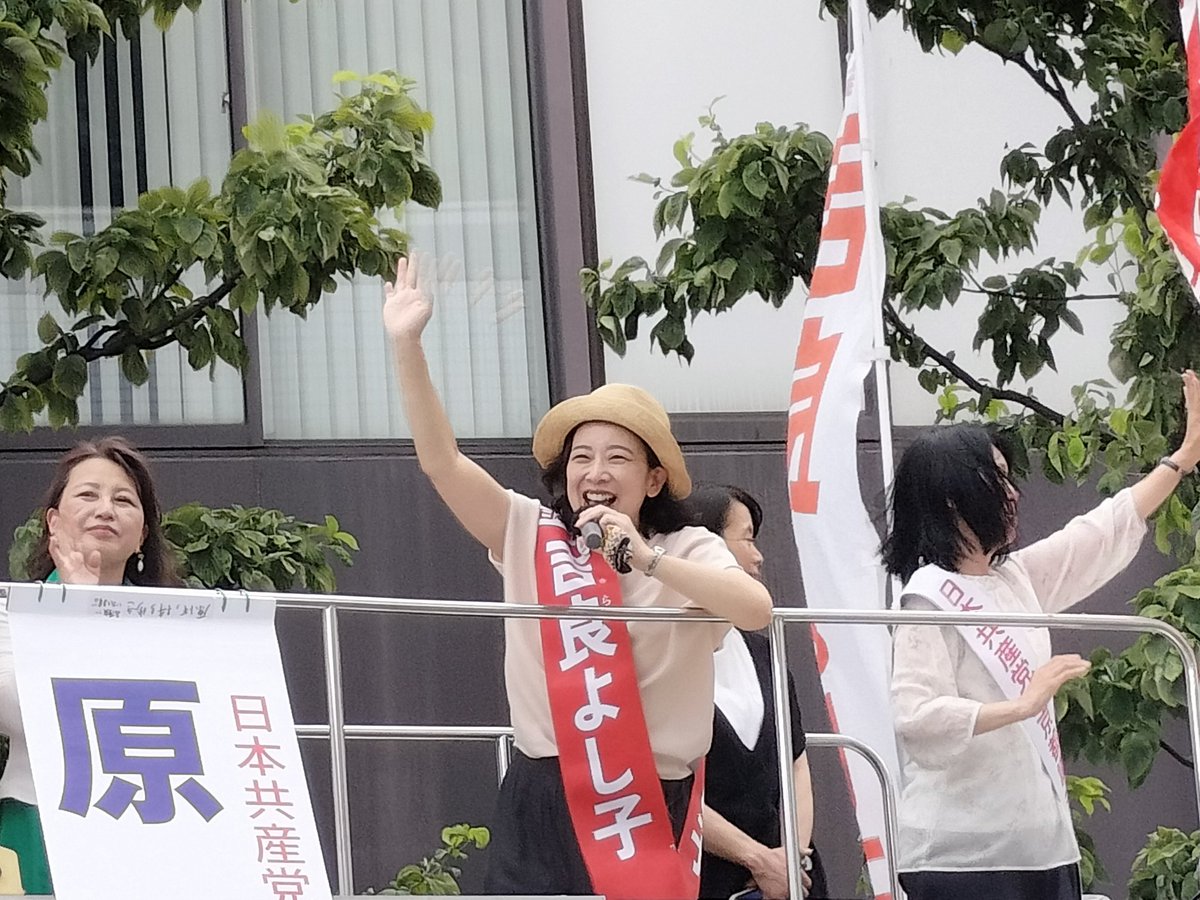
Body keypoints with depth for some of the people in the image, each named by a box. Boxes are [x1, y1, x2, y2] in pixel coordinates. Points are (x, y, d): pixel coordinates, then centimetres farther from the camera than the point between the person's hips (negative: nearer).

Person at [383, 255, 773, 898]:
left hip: (651, 807, -2)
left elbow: (756, 610, -18)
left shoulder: (689, 550, 1)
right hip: (543, 805, 2)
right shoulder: (530, 536, 7)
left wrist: (648, 560, -24)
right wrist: (406, 346, -12)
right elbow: (441, 462, -2)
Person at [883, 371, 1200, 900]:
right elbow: (913, 714, -24)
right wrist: (1022, 705, -25)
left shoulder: (1014, 579, 14)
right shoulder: (929, 599, -12)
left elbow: (1108, 533, 25)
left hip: (1038, 846, 9)